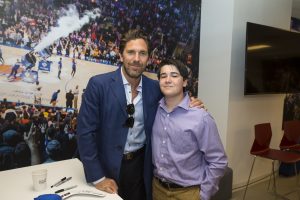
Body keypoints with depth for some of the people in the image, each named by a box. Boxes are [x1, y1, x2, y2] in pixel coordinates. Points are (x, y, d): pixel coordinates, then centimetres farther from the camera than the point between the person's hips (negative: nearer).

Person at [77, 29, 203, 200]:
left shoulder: (155, 88, -4)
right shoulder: (99, 84, -14)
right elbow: (85, 132, -14)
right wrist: (97, 177, -13)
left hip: (141, 165, 3)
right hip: (108, 167, -2)